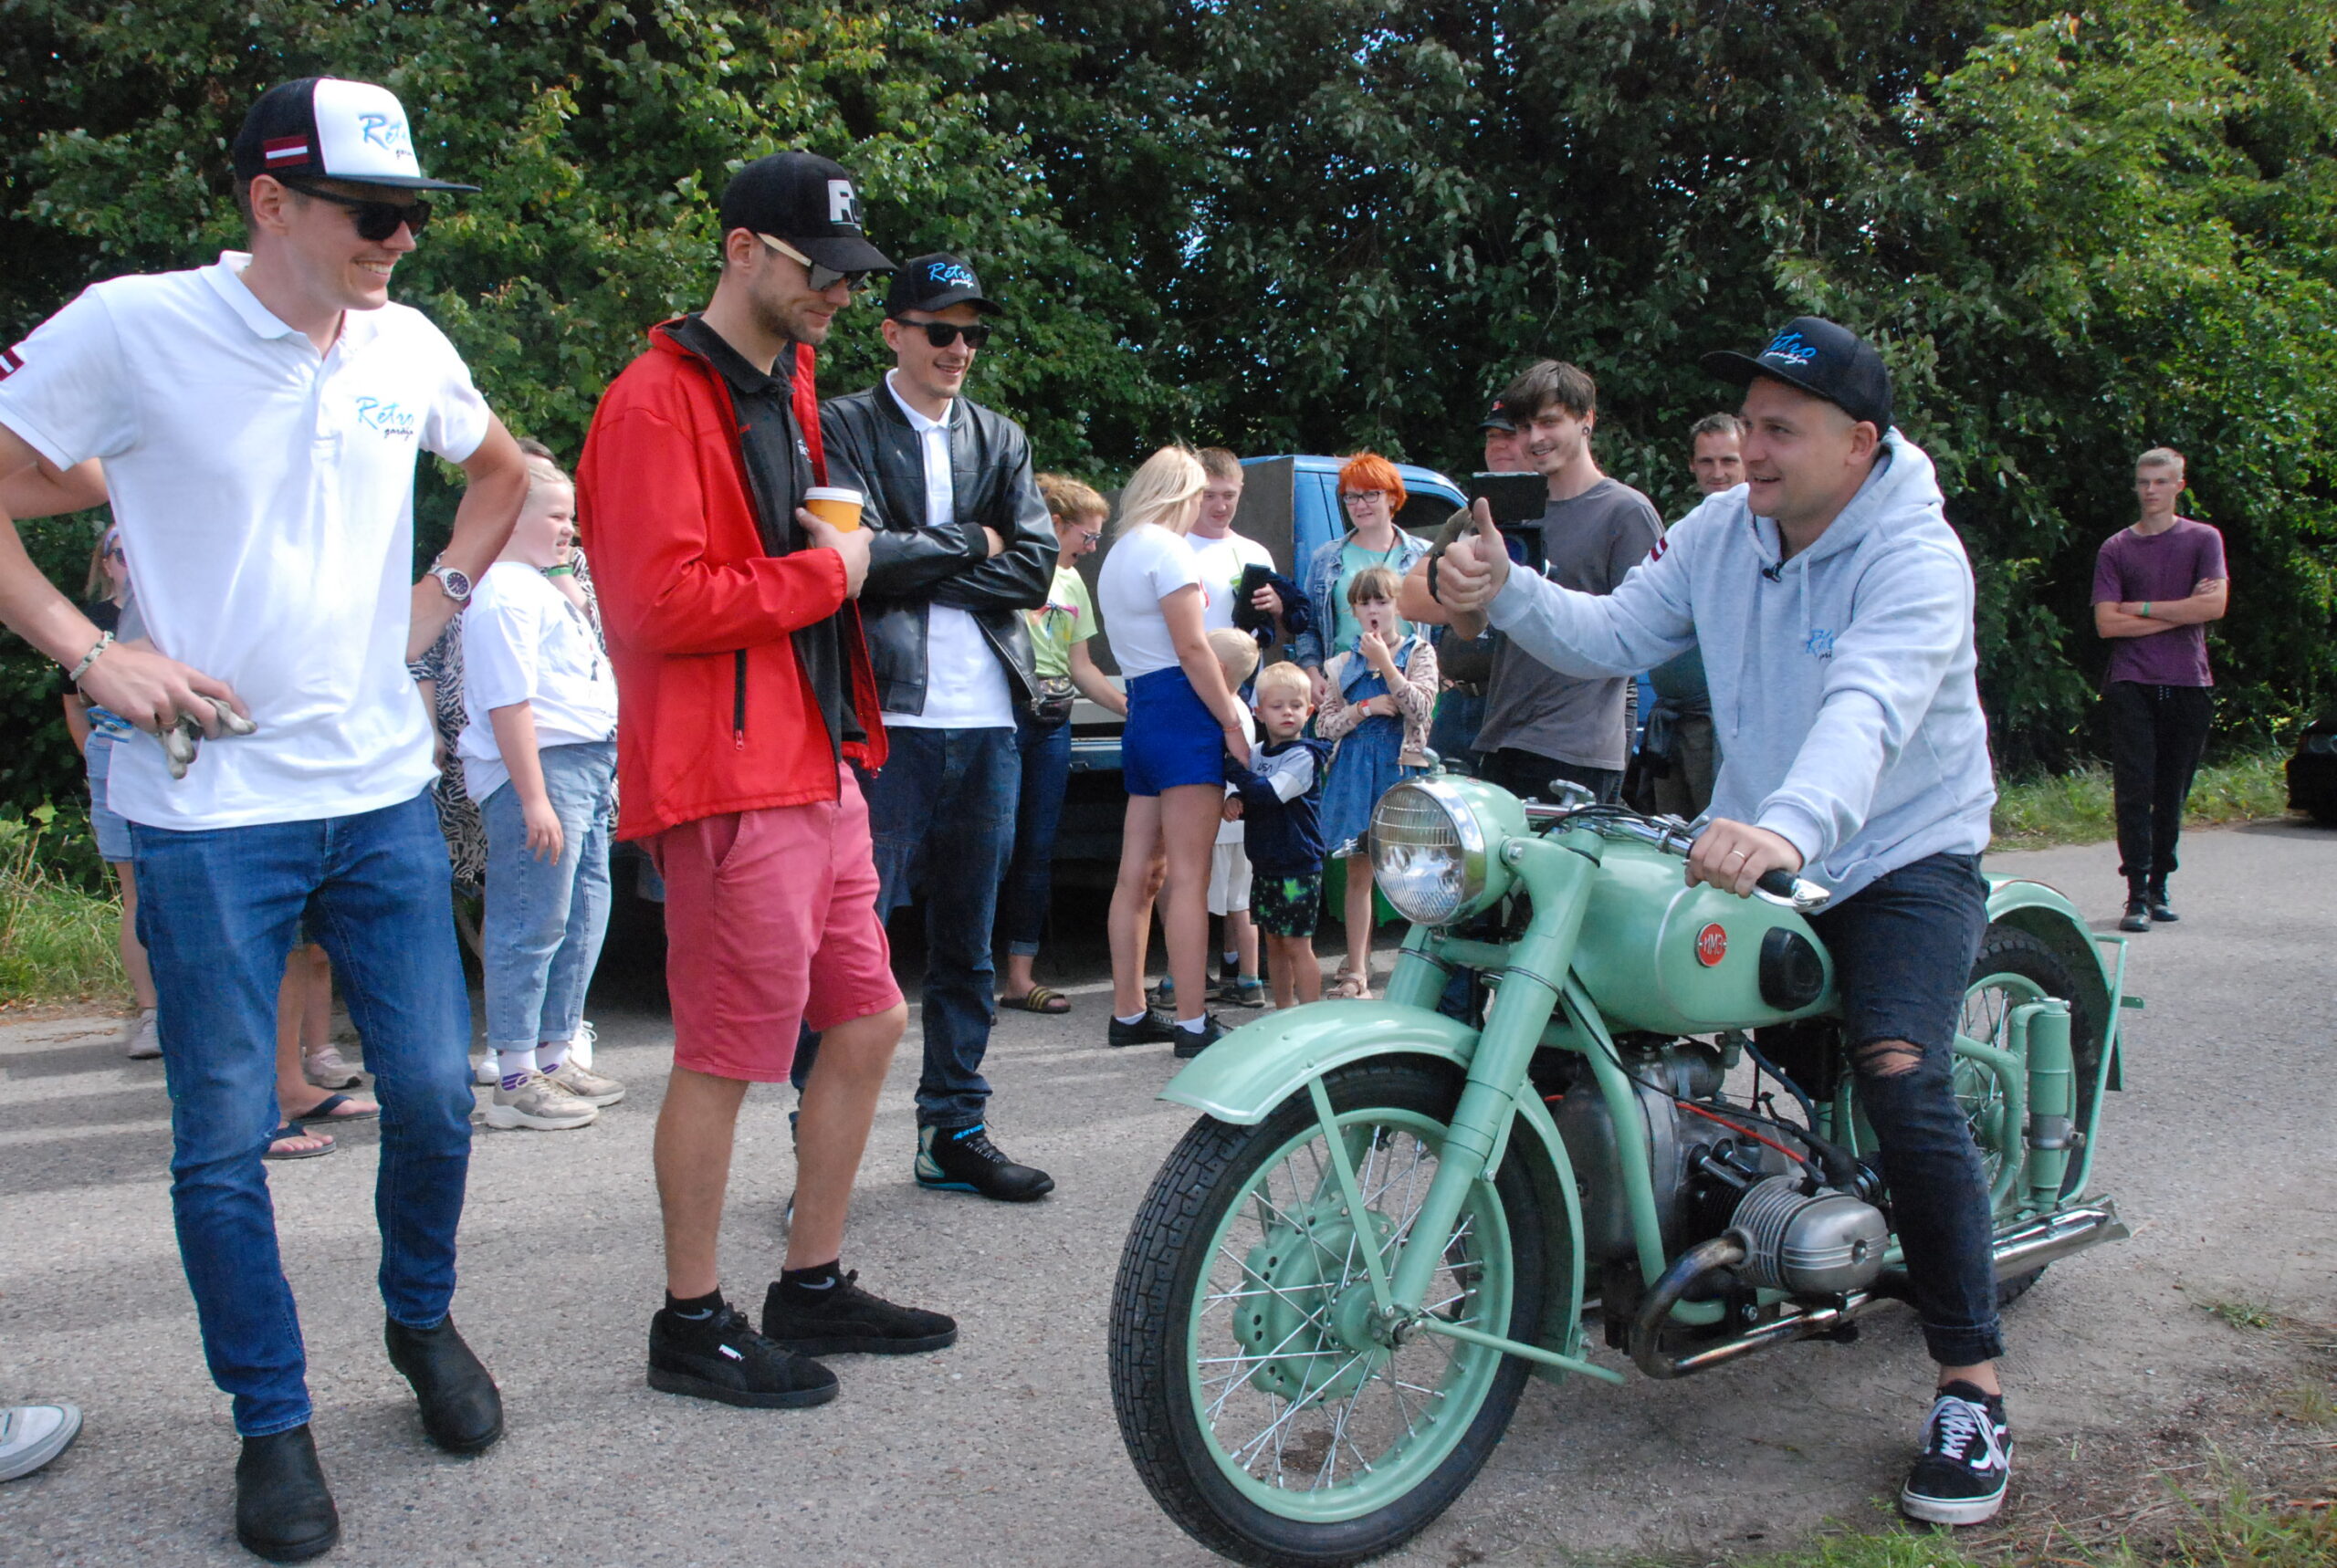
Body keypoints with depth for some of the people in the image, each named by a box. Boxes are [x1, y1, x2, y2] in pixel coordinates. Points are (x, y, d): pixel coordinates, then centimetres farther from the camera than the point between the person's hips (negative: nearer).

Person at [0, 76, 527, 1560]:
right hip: (211, 805, -4)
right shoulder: (133, 327, -8)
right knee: (226, 1135, 4)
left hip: (383, 788, 4)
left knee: (436, 1089, 7)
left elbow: (504, 473, 24)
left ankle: (423, 1319, 34)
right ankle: (274, 1423, 22)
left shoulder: (408, 345, 6)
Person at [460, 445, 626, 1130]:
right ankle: (515, 1081, 3)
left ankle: (552, 1059, 26)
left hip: (585, 770, 11)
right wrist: (533, 797, -23)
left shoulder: (539, 587, 21)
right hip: (539, 768, -11)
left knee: (583, 920, 15)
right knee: (532, 929, -5)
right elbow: (507, 702, -20)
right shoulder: (504, 594, -12)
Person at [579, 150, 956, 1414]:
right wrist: (825, 571, -11)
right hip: (732, 786, -10)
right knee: (725, 1056, -1)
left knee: (867, 1023, 13)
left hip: (820, 773, 10)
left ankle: (813, 1285, 27)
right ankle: (692, 1323, 15)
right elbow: (664, 601, -21)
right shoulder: (657, 404, -11)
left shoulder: (785, 389, 20)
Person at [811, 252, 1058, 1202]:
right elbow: (856, 555, -13)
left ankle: (954, 1128, 23)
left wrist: (913, 563, -5)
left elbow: (1034, 567, 3)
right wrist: (968, 543, -2)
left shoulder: (1002, 440, 17)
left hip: (988, 726, 5)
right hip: (885, 722, -5)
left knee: (967, 944, 12)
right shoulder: (840, 428, 3)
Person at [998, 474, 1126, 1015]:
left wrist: (1135, 709, 18)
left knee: (1038, 849, 7)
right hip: (1006, 711, -7)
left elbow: (1081, 666, 22)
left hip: (1053, 722, 7)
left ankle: (1020, 976, 13)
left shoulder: (1073, 583, 20)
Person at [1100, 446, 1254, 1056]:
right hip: (1182, 708, -9)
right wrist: (1232, 722, -12)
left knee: (1136, 873, 10)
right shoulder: (1166, 547, -8)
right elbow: (1191, 647, -14)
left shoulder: (1117, 555, 21)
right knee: (1189, 875, -11)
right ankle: (1192, 1024, -11)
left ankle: (1128, 1014, 16)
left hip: (1141, 710, 9)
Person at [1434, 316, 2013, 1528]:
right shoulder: (1720, 530, 1)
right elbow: (1615, 635, -2)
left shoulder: (1915, 559, -20)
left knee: (1898, 1076, -24)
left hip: (1903, 857, -6)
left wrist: (1790, 828, -57)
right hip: (1751, 849, 6)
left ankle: (1971, 1388, -10)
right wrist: (1505, 595, -20)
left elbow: (1867, 710, -38)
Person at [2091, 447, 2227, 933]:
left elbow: (2215, 604, -6)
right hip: (2131, 685, -1)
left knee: (2172, 793, 5)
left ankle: (2160, 887, 15)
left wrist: (2142, 608, -4)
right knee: (2134, 790, -9)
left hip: (2188, 684, 1)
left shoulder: (2203, 540, 8)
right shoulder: (2116, 548, 7)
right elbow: (2107, 623, -2)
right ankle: (2137, 894, -8)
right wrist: (2181, 611, -3)